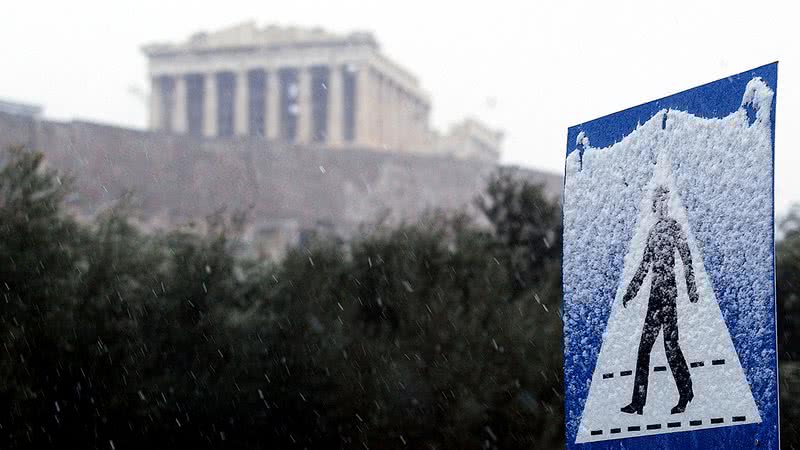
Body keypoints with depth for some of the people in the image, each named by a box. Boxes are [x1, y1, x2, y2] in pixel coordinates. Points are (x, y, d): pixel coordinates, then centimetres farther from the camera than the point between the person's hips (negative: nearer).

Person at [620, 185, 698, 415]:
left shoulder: (674, 226, -5)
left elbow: (686, 258, -11)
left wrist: (692, 288, -17)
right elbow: (645, 265, 23)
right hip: (655, 292, 8)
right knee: (644, 345, 5)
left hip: (668, 291, -8)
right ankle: (638, 401, 7)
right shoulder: (654, 230, 17)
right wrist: (630, 291, 24)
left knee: (670, 343, -6)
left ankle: (686, 393, 5)